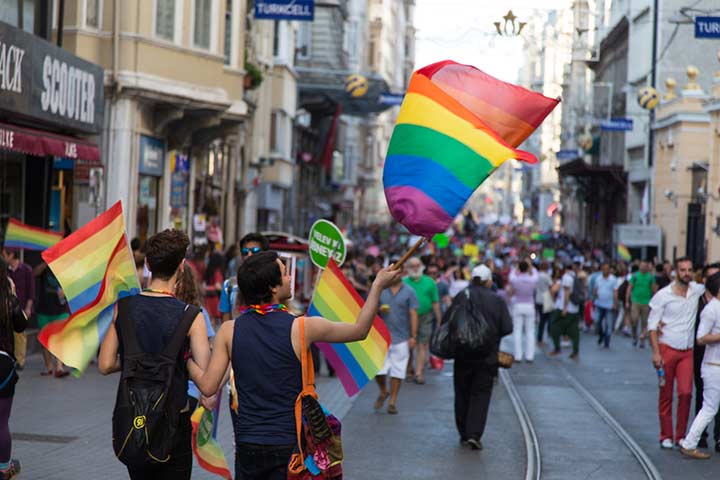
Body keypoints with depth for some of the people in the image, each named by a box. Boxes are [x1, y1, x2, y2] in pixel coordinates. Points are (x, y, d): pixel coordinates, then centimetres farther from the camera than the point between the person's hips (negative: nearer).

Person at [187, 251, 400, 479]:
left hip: (247, 446, 3)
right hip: (290, 445, -3)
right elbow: (360, 330, 1)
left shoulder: (228, 330, -4)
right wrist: (378, 285, 11)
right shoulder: (301, 328, -11)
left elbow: (207, 386, -3)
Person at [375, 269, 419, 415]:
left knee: (397, 371, 2)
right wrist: (379, 310, -11)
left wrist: (413, 336, -4)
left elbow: (413, 314, 1)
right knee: (378, 370, -5)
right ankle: (383, 392, 22)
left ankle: (392, 402, 12)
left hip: (401, 338, -1)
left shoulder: (409, 292, 2)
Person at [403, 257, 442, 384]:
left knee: (422, 346, -4)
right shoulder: (403, 283, 2)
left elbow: (435, 303, 6)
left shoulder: (429, 282, 4)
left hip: (425, 318, 0)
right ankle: (409, 371, 19)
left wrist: (439, 321, 4)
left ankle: (419, 373, -4)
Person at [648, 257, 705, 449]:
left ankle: (681, 436, 4)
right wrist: (656, 352, -12)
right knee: (666, 395, 4)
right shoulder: (663, 295, -5)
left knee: (686, 393, -8)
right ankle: (666, 436, 15)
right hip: (667, 349, -2)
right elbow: (652, 325, -5)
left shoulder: (696, 289, 5)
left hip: (687, 352, 2)